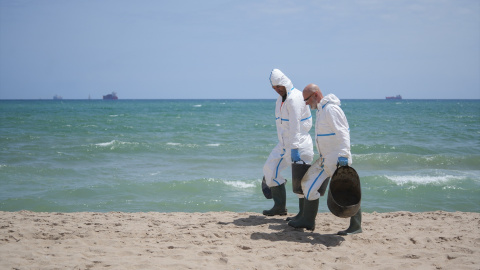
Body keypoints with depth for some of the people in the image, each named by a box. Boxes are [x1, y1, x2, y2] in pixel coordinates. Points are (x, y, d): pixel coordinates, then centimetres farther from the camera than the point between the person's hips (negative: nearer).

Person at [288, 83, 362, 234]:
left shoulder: (331, 109, -16)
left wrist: (343, 156, -29)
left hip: (337, 160, -11)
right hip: (326, 159, 11)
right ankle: (308, 221, 20)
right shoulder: (321, 109, 15)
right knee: (309, 183, 12)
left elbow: (342, 134, -23)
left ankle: (356, 227, 6)